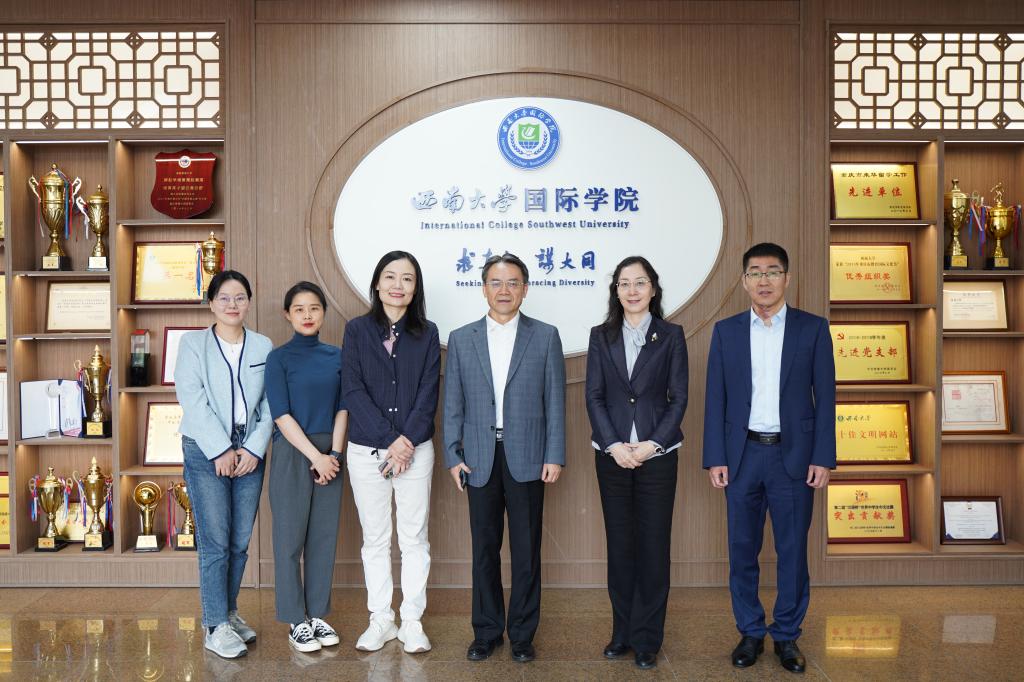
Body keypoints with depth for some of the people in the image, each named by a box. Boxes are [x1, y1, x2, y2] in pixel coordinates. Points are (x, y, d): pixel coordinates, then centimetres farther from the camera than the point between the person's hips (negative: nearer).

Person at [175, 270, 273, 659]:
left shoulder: (263, 347, 10)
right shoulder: (193, 343, 2)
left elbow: (269, 404, 5)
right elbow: (192, 400, -7)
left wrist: (254, 449, -6)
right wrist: (221, 450, -13)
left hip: (249, 451, 3)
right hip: (207, 451, -3)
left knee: (241, 540, 7)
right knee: (215, 541, -5)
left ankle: (229, 613, 22)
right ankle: (216, 626, 3)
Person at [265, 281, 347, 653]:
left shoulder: (336, 356, 7)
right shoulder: (279, 358, -4)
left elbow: (342, 408, 6)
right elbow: (281, 415, -10)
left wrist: (335, 453, -6)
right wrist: (316, 456, -14)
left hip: (330, 455, 4)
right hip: (292, 455, -4)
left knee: (324, 536, 9)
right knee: (290, 537, 4)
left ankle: (317, 614, 22)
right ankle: (296, 621, 15)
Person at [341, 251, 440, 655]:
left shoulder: (426, 334, 4)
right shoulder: (357, 330, 1)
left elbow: (428, 393, -1)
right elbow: (353, 390, -6)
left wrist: (407, 441, -13)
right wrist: (389, 440, -13)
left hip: (415, 450, 0)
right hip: (366, 451, 0)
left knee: (414, 538, 5)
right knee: (375, 539, 9)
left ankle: (412, 622, 17)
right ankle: (380, 620, 21)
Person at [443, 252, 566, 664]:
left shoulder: (545, 336, 2)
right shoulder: (461, 339, 6)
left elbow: (555, 401, 1)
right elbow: (453, 404, 6)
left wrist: (554, 456, -4)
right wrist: (453, 456, 0)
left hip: (527, 459, -1)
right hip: (480, 459, 1)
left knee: (526, 550, 7)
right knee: (484, 549, 10)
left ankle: (522, 634, 21)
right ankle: (486, 631, 24)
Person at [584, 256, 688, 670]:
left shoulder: (671, 336, 2)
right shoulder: (601, 337, 5)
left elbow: (678, 397, -1)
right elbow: (594, 397, 1)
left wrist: (652, 444, -11)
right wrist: (615, 445, -11)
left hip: (658, 454, -1)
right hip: (612, 455, 1)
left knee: (653, 546, 4)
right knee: (619, 544, 9)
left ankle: (647, 639, 16)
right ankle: (622, 633, 21)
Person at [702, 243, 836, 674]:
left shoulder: (813, 329, 2)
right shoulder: (726, 331, 5)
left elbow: (825, 397, 1)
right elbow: (715, 399, 3)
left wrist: (823, 458, -5)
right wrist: (715, 458, -3)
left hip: (794, 455, -1)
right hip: (742, 455, 1)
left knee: (792, 550, 7)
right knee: (742, 550, 8)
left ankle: (787, 635, 23)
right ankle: (750, 633, 24)